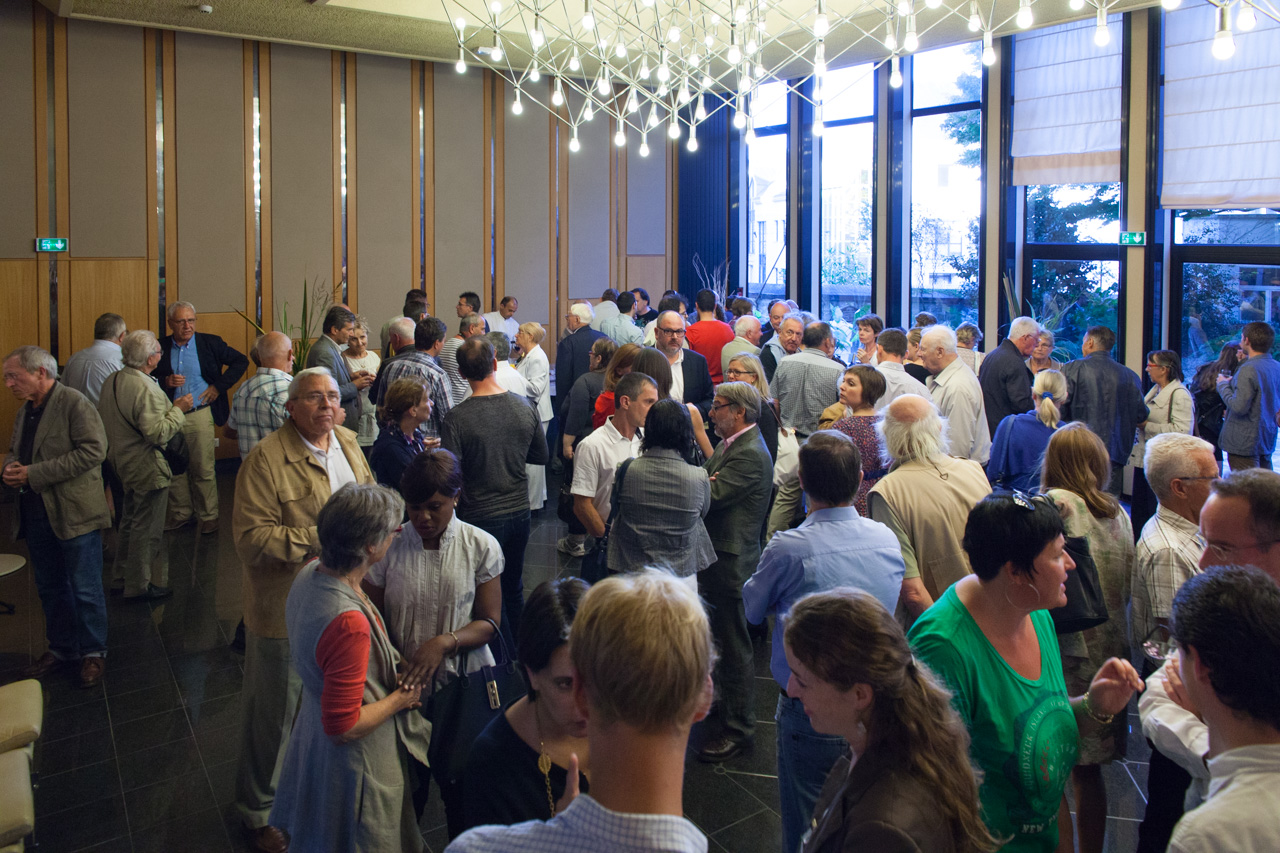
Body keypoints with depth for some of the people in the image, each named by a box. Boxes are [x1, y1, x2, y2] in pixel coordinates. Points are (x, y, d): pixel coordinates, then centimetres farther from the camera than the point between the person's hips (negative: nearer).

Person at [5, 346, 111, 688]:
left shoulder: (74, 403, -12)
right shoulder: (25, 410, 12)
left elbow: (94, 450, -22)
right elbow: (14, 452, 23)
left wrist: (34, 473, -22)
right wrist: (11, 468, -3)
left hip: (73, 513, -8)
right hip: (36, 514, 8)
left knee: (85, 590, 3)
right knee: (50, 588, 18)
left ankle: (94, 652, 17)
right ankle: (62, 648, 32)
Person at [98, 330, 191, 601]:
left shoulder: (112, 381, 3)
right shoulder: (146, 389, -25)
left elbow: (104, 420, 12)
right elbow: (157, 433, -27)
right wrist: (178, 409, -16)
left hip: (123, 463, 10)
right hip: (147, 467, -9)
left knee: (130, 522, 23)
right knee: (146, 528, 4)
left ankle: (121, 578, 34)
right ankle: (138, 586, 14)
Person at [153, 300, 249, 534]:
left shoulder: (210, 343, 1)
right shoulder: (160, 347, 5)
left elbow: (241, 361, 6)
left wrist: (219, 386, -1)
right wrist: (166, 381, -12)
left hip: (200, 416, -2)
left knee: (203, 470, 0)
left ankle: (208, 516, 11)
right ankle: (181, 512, 24)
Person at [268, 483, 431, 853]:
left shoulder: (310, 573, -10)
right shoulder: (349, 624, -38)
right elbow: (344, 726, -31)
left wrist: (394, 669, 0)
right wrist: (400, 699, -15)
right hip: (357, 760, -9)